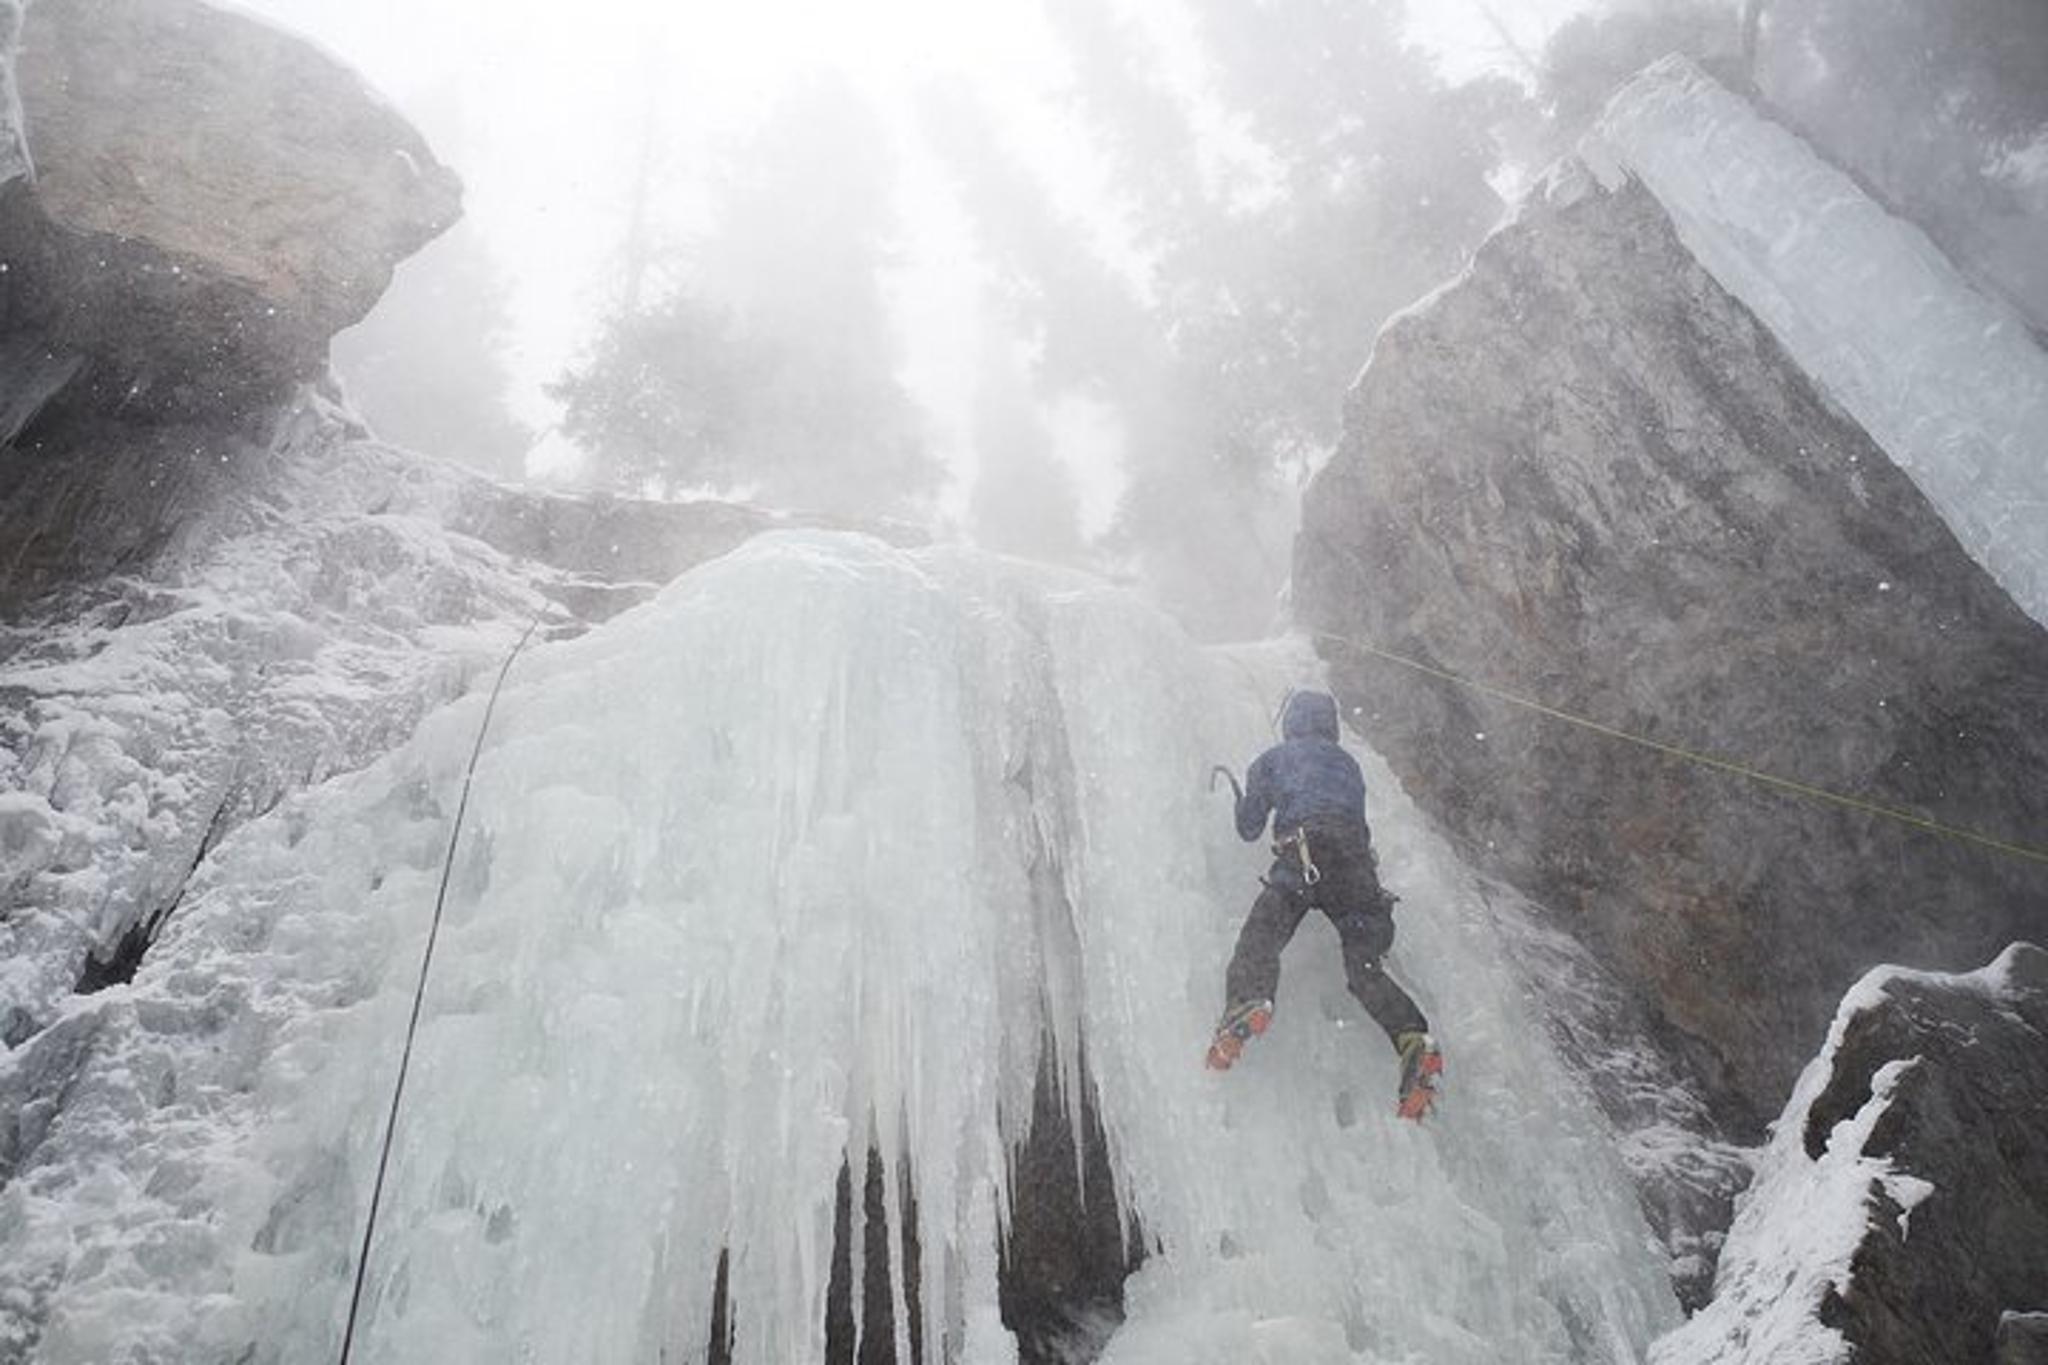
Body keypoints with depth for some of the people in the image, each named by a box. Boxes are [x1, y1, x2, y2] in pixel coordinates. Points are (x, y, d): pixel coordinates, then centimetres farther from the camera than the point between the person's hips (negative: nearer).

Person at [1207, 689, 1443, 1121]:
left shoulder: (1271, 760, 21)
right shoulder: (1348, 763, 32)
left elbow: (1248, 829, 20)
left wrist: (1243, 800, 41)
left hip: (1301, 859, -4)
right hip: (1357, 863, 4)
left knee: (1259, 940, -10)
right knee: (1364, 964, 0)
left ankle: (1248, 1002, -41)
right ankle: (1414, 1039, -23)